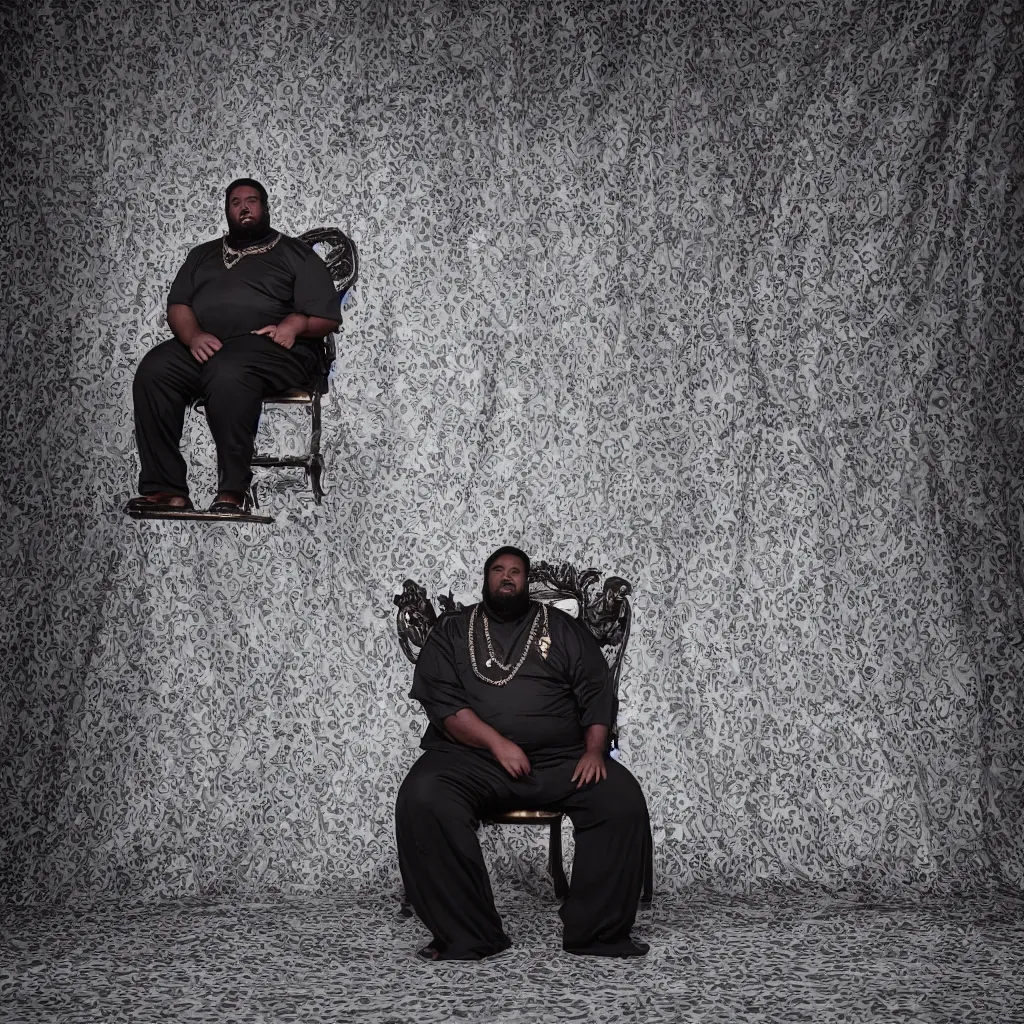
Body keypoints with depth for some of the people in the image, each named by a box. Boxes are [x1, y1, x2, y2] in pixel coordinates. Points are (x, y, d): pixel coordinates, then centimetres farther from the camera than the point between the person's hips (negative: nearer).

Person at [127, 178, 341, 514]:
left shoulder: (296, 254, 18)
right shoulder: (203, 254, 30)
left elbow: (327, 317, 10)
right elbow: (177, 305, 17)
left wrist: (295, 323, -12)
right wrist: (193, 335, -6)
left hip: (270, 347, -4)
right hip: (203, 344, 4)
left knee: (228, 372, -39)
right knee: (153, 370, -28)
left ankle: (232, 492, -38)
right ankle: (167, 489, -31)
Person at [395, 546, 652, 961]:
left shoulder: (563, 628, 16)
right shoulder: (452, 631, 12)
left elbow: (596, 693, 9)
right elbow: (442, 700, -2)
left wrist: (594, 750, -10)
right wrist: (497, 743, -16)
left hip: (559, 758, 1)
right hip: (472, 757, -1)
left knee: (623, 800, -25)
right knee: (422, 801, -32)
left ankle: (596, 930, -15)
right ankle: (466, 934, -24)